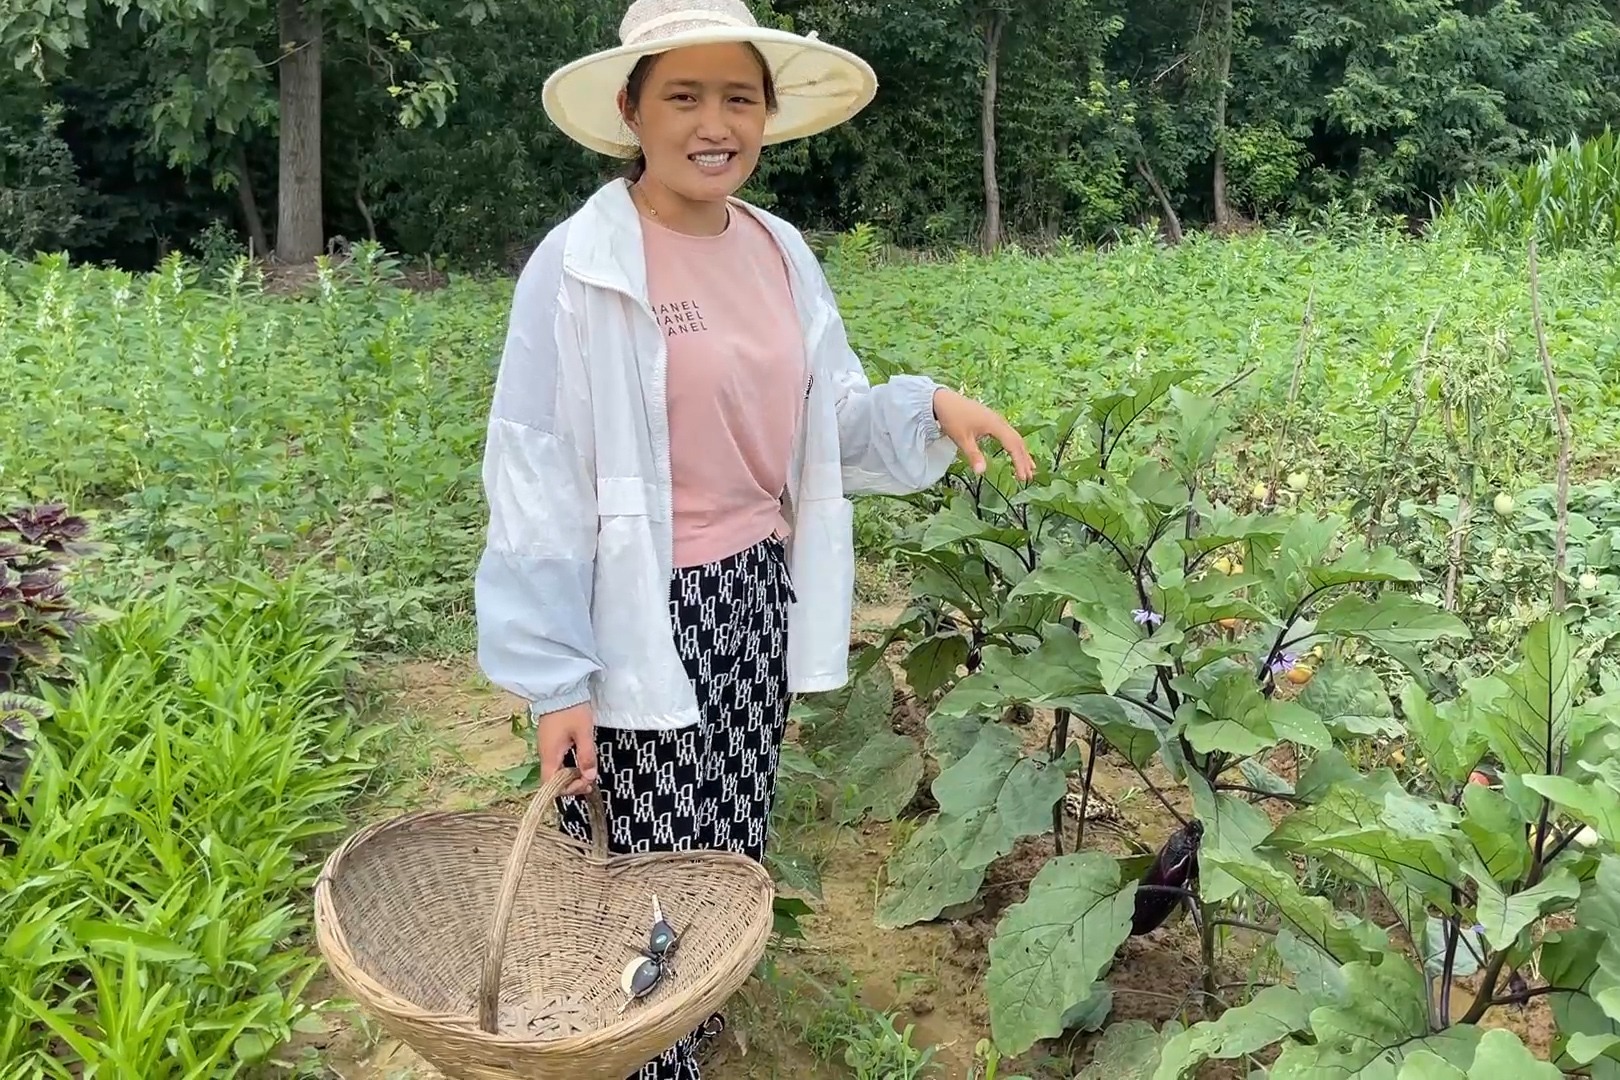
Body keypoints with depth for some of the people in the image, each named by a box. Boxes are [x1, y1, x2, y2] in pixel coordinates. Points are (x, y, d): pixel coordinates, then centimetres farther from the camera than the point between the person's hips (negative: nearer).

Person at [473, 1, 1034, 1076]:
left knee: (731, 866, 18)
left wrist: (929, 407, -9)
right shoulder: (581, 265, -13)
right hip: (641, 620, -6)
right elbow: (537, 478, -13)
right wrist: (553, 677, -13)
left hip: (757, 596, 6)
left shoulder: (782, 253, 5)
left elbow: (827, 423, 11)